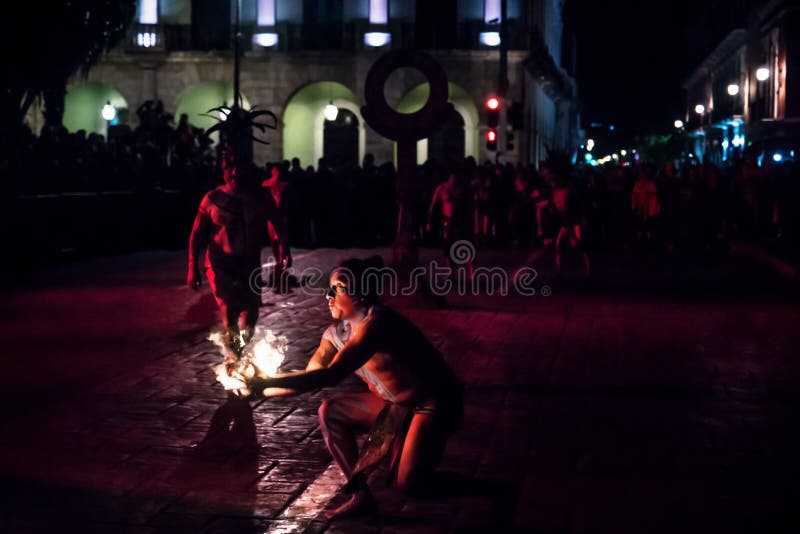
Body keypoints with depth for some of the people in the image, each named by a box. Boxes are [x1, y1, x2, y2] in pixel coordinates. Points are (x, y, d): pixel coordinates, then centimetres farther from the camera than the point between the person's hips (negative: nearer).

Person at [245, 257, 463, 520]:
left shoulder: (376, 323, -30)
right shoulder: (337, 333, -2)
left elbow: (331, 376, -37)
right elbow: (310, 376, 3)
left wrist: (266, 382, -36)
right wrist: (259, 389, -10)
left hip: (434, 404, -8)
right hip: (394, 403, 8)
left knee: (407, 483, -20)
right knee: (330, 412, -4)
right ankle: (361, 495, 0)